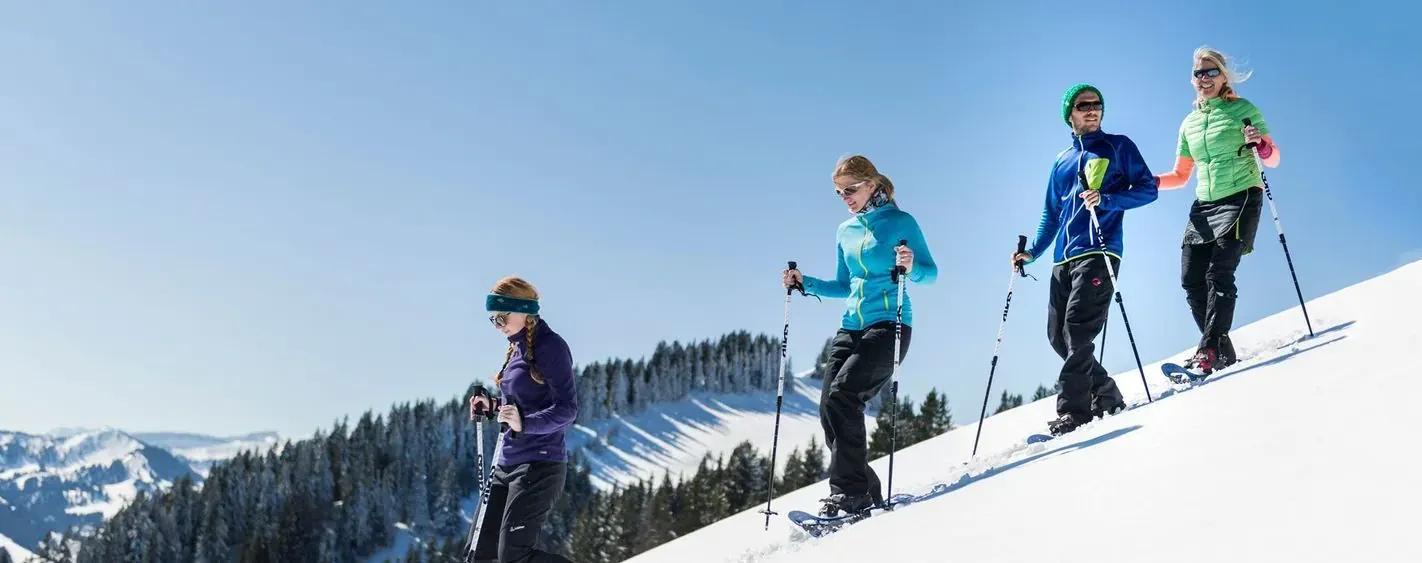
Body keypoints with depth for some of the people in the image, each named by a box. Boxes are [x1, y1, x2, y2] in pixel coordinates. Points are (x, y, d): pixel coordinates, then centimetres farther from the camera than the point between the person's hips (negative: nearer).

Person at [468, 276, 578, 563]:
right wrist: (493, 407, 9)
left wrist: (524, 423, -32)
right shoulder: (517, 347, 15)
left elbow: (566, 409, -18)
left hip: (539, 464, -9)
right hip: (507, 463, 10)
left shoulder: (550, 346, -12)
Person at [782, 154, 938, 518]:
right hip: (851, 328, 7)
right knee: (829, 410, -7)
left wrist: (912, 268, -23)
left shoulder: (900, 222, -1)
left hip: (889, 325, -7)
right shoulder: (845, 232, 17)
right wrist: (805, 284, 11)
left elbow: (931, 272, -2)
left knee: (842, 396, -24)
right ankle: (866, 493, 3)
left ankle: (849, 491, -21)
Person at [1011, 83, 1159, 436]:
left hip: (1098, 252, -7)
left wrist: (1107, 199, -16)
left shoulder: (1118, 146, 8)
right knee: (1058, 336, 2)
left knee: (1078, 329, -19)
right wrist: (1032, 252, 14)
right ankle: (1108, 398, 14)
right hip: (1063, 260, 7)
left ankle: (1074, 409, -21)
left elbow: (1147, 188, 1)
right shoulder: (1062, 162, 23)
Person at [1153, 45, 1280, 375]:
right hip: (1204, 205, 6)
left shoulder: (1243, 109, 2)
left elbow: (1273, 161, -1)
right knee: (1191, 279, -5)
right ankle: (1222, 351, 4)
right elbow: (1181, 175, 21)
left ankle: (1209, 352, -24)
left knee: (1219, 273, -20)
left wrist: (1261, 143, -22)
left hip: (1241, 198, -6)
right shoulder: (1189, 124, 16)